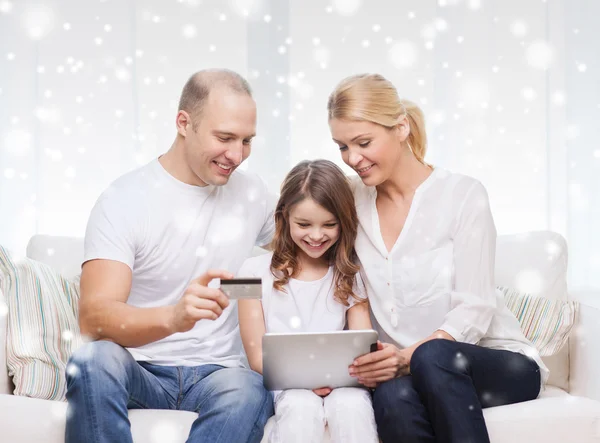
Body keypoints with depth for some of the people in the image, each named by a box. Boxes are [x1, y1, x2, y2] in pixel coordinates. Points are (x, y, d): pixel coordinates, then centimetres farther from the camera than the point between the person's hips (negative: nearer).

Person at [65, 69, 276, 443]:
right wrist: (173, 317, -40)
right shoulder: (123, 201, -7)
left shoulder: (252, 194, 8)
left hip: (216, 373, 3)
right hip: (140, 371, -2)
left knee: (249, 391, -33)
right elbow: (94, 318, -19)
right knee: (94, 360, -36)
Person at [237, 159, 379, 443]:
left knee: (352, 404, -32)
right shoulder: (257, 271, 1)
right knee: (302, 406, -35)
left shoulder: (350, 276, 8)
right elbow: (257, 356, -1)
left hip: (339, 383, 2)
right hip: (283, 384, -1)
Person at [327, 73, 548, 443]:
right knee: (395, 398, -35)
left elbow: (474, 310, -12)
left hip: (500, 362, -2)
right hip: (405, 371, 2)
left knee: (432, 357, -37)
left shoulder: (463, 195, -5)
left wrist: (408, 357, -28)